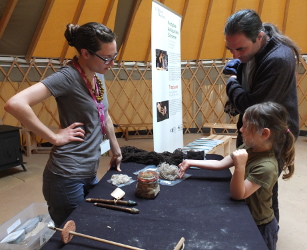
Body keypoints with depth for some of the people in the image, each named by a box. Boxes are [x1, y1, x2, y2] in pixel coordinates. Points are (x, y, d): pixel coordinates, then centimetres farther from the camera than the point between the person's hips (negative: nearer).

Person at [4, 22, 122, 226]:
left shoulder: (98, 75, 6)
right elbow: (15, 104, -28)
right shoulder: (68, 77, -18)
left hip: (90, 173, 8)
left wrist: (116, 152, 21)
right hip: (67, 177, -7)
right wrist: (55, 137, -21)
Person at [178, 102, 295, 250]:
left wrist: (240, 167, -43)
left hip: (258, 226, -7)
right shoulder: (248, 148, -9)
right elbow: (220, 164, -2)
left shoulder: (266, 166, -32)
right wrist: (191, 163, -6)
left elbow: (237, 195, -28)